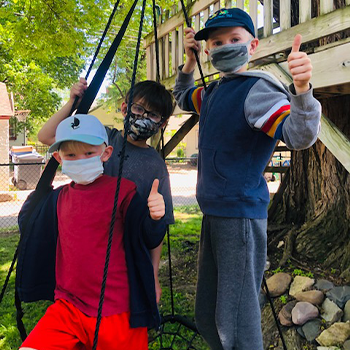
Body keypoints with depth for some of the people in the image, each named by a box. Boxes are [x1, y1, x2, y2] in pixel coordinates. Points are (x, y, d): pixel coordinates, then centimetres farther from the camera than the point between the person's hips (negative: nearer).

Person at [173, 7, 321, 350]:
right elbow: (182, 97, 32)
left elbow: (299, 136, -28)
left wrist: (301, 89, -45)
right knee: (206, 316, 20)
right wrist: (188, 63, 15)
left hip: (240, 215, -9)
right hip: (213, 214, 9)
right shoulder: (214, 91, 12)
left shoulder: (257, 89, -14)